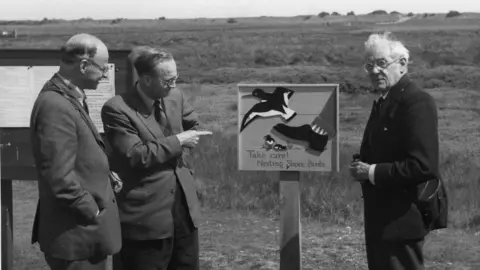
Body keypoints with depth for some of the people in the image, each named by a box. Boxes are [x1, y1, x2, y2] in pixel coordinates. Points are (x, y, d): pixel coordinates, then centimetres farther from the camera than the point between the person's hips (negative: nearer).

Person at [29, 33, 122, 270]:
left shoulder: (69, 97, 9)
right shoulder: (56, 106, -22)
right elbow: (60, 178, -24)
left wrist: (103, 174, 6)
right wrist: (94, 213, -15)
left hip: (85, 229, 10)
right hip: (77, 235, -10)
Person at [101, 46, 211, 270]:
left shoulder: (174, 97, 5)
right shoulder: (117, 109, -16)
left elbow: (192, 124, 25)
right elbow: (135, 156, -22)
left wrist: (181, 153, 9)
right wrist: (176, 142, -16)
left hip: (184, 206, 7)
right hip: (147, 214, -7)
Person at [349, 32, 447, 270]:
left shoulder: (417, 102, -17)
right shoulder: (383, 102, 14)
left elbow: (423, 165, -25)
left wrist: (374, 172, -19)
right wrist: (362, 167, 2)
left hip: (402, 218, -10)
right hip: (381, 215, 10)